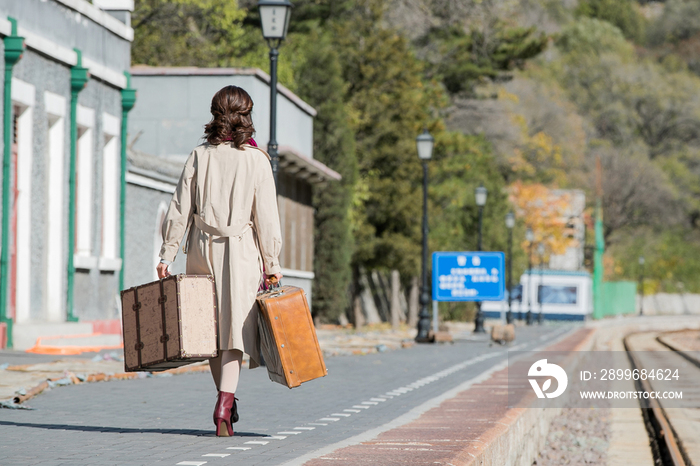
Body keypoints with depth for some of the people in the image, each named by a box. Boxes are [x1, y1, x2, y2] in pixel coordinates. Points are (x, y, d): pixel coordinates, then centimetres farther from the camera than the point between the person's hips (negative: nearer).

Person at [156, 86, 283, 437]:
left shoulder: (199, 157, 2)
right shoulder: (256, 161, -4)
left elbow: (179, 210, 1)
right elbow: (266, 217, -4)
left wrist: (167, 254, 6)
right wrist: (271, 264, 1)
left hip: (203, 249, 2)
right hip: (241, 250, -2)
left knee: (210, 327, 15)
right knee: (234, 327, -1)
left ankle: (226, 399, 24)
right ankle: (224, 408, -15)